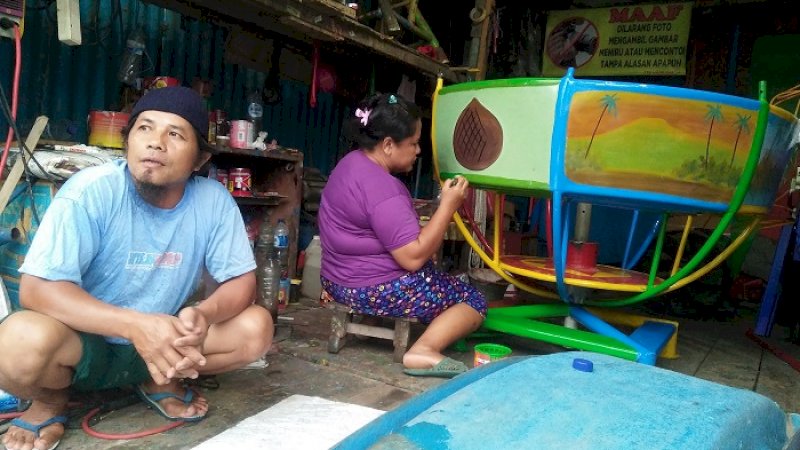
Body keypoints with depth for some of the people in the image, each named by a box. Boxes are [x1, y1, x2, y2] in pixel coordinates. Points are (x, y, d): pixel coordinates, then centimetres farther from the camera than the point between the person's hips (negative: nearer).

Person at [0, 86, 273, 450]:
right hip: (82, 342, -3)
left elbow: (242, 281, -9)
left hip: (159, 342, 3)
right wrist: (134, 325, -39)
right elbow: (36, 289, -25)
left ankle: (161, 381, 8)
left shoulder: (214, 201, -13)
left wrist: (204, 314, -33)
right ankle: (51, 400, 2)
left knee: (256, 327, -17)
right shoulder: (91, 191, -21)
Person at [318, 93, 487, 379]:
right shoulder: (381, 188, -26)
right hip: (374, 291, -10)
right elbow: (413, 257, -25)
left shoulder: (354, 162, 6)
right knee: (473, 300, 0)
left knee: (436, 274, 31)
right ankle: (423, 352, -19)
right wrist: (448, 206, -21)